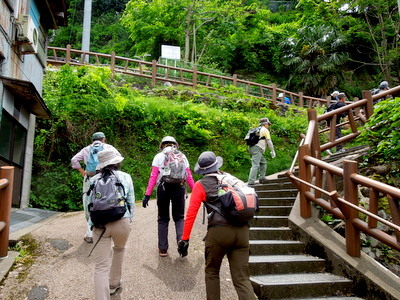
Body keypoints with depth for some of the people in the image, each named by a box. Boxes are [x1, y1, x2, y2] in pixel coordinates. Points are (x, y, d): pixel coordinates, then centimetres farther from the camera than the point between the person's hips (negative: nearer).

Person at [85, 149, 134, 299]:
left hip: (99, 225, 0)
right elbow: (131, 202, 5)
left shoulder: (93, 180, 6)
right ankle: (114, 283, 46)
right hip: (121, 222, 1)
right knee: (119, 249, 30)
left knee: (101, 267, 3)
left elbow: (87, 206, 6)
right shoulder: (125, 177, 3)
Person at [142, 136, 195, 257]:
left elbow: (153, 176, -2)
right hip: (179, 188, 1)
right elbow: (189, 177, 6)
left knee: (163, 219, 14)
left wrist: (147, 195, -3)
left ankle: (163, 249, 19)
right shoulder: (182, 156, 14)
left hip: (163, 188, -1)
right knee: (179, 217, 17)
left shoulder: (159, 156, 8)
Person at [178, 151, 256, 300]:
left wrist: (185, 239, 2)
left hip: (219, 231, -4)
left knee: (211, 272, 21)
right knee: (242, 279, 9)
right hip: (242, 230, 4)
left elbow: (191, 214, -2)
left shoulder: (201, 185, 4)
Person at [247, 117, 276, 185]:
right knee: (255, 165, -15)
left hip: (251, 147, 9)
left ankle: (262, 178, 12)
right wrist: (272, 151, 3)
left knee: (263, 162, 18)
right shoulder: (265, 130, 4)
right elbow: (269, 141, -2)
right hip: (257, 149, -9)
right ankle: (251, 182, -23)